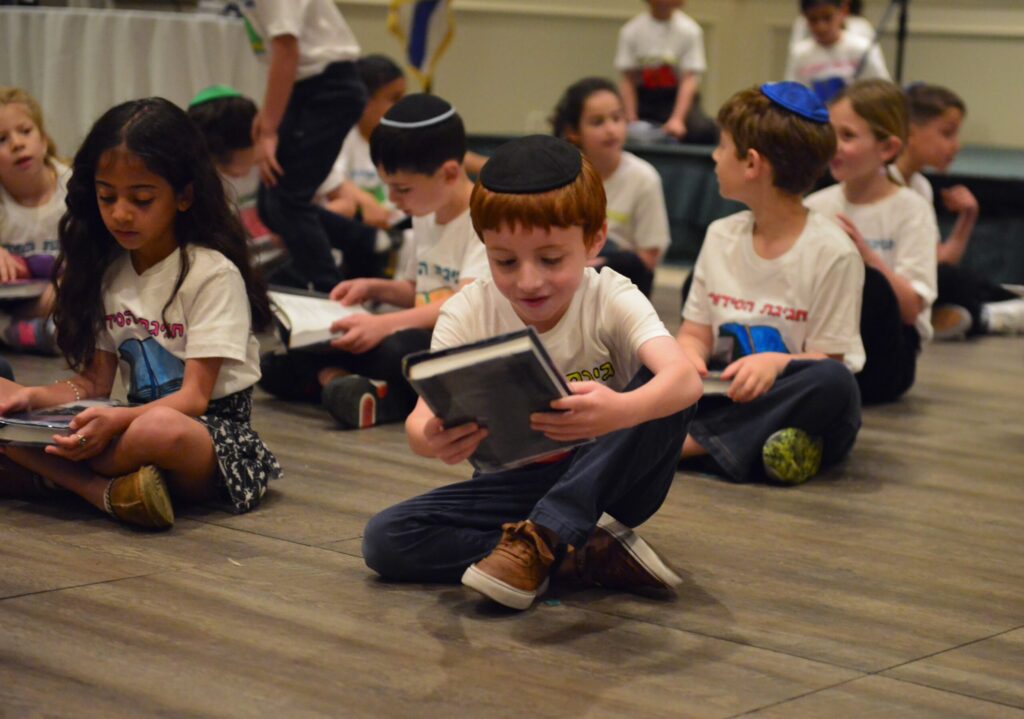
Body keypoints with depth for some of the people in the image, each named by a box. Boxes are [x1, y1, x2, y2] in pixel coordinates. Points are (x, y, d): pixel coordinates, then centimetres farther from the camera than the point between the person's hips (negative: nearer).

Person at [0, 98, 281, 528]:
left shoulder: (213, 273, -12)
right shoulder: (108, 271, 8)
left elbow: (193, 398, -18)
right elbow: (95, 381, 8)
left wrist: (115, 420, -35)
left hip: (211, 428, -7)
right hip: (135, 418, 7)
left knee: (161, 429, -42)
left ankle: (46, 473, -21)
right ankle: (105, 493, -29)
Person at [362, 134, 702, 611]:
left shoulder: (612, 301, -16)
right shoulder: (467, 314, -11)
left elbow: (685, 378, -35)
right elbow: (422, 416, -23)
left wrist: (621, 411, -57)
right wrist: (431, 440, -50)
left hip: (603, 482, -2)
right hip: (517, 484, 2)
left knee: (661, 393, -29)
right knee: (384, 539, -21)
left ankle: (541, 539, -30)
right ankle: (585, 555, -23)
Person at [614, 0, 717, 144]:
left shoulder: (689, 30, -7)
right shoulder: (631, 31, -3)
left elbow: (689, 79, -11)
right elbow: (628, 79, -1)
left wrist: (677, 119, -25)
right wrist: (631, 120, -14)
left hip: (680, 97, -1)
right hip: (643, 99, 2)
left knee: (704, 130, -30)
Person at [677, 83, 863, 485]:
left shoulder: (832, 252, -7)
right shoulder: (721, 237, 11)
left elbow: (829, 362, -7)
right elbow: (696, 331, 10)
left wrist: (776, 362, -28)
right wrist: (689, 355, -14)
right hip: (725, 394, 4)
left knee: (833, 382, -37)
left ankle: (693, 441, -33)